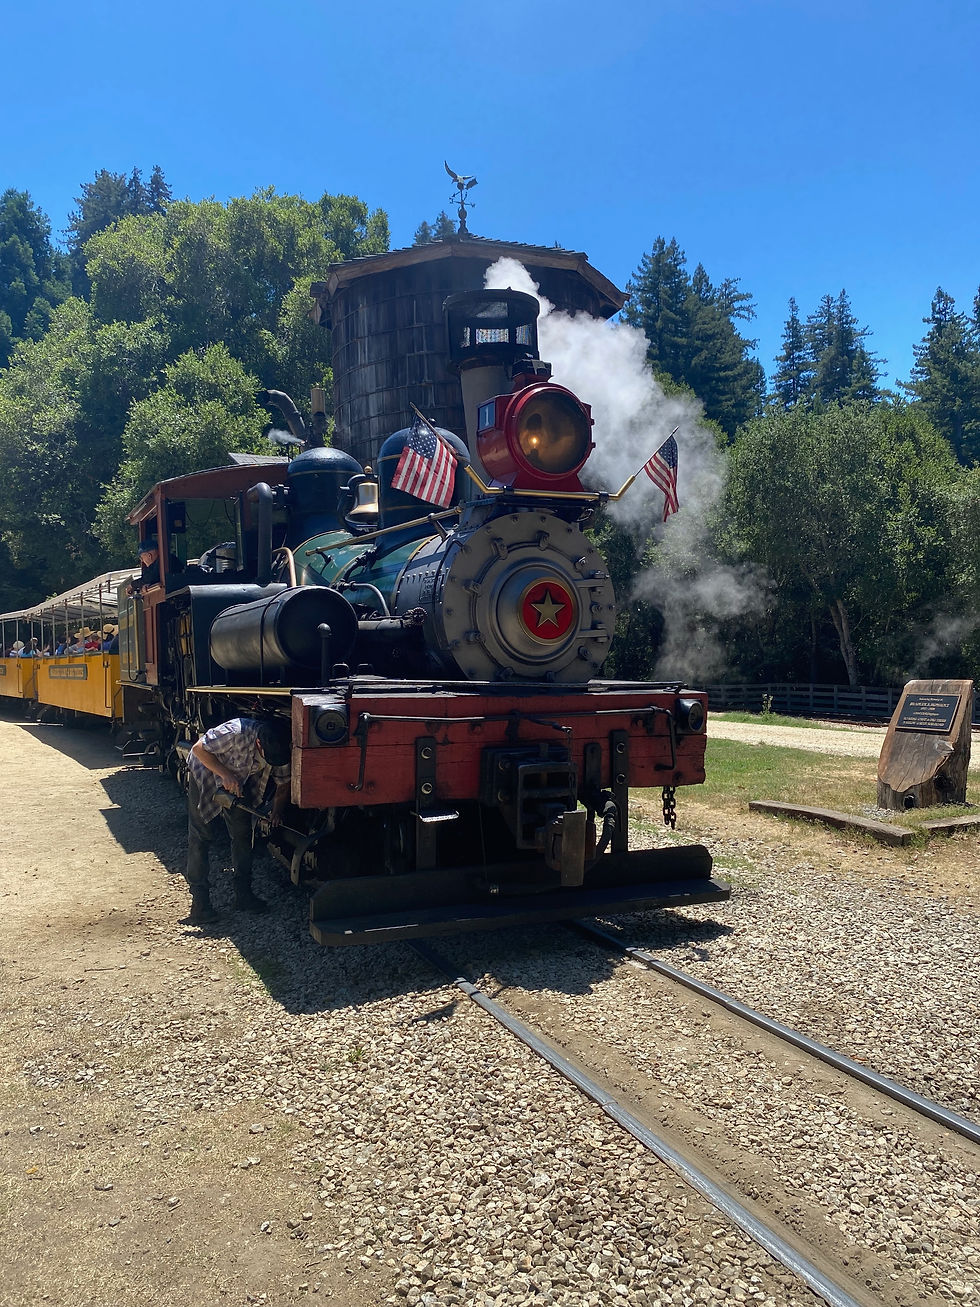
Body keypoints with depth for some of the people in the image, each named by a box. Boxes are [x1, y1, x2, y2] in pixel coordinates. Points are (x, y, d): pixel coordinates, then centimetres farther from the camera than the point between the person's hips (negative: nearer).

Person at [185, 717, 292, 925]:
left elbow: (284, 783, -6)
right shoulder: (236, 733, -41)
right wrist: (225, 775, -32)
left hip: (239, 784, 5)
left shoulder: (278, 748, -23)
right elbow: (199, 749, -26)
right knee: (200, 837, -6)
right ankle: (200, 900, 0)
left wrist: (277, 810, -20)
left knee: (243, 835, 2)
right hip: (206, 777, -5)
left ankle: (244, 895, 12)